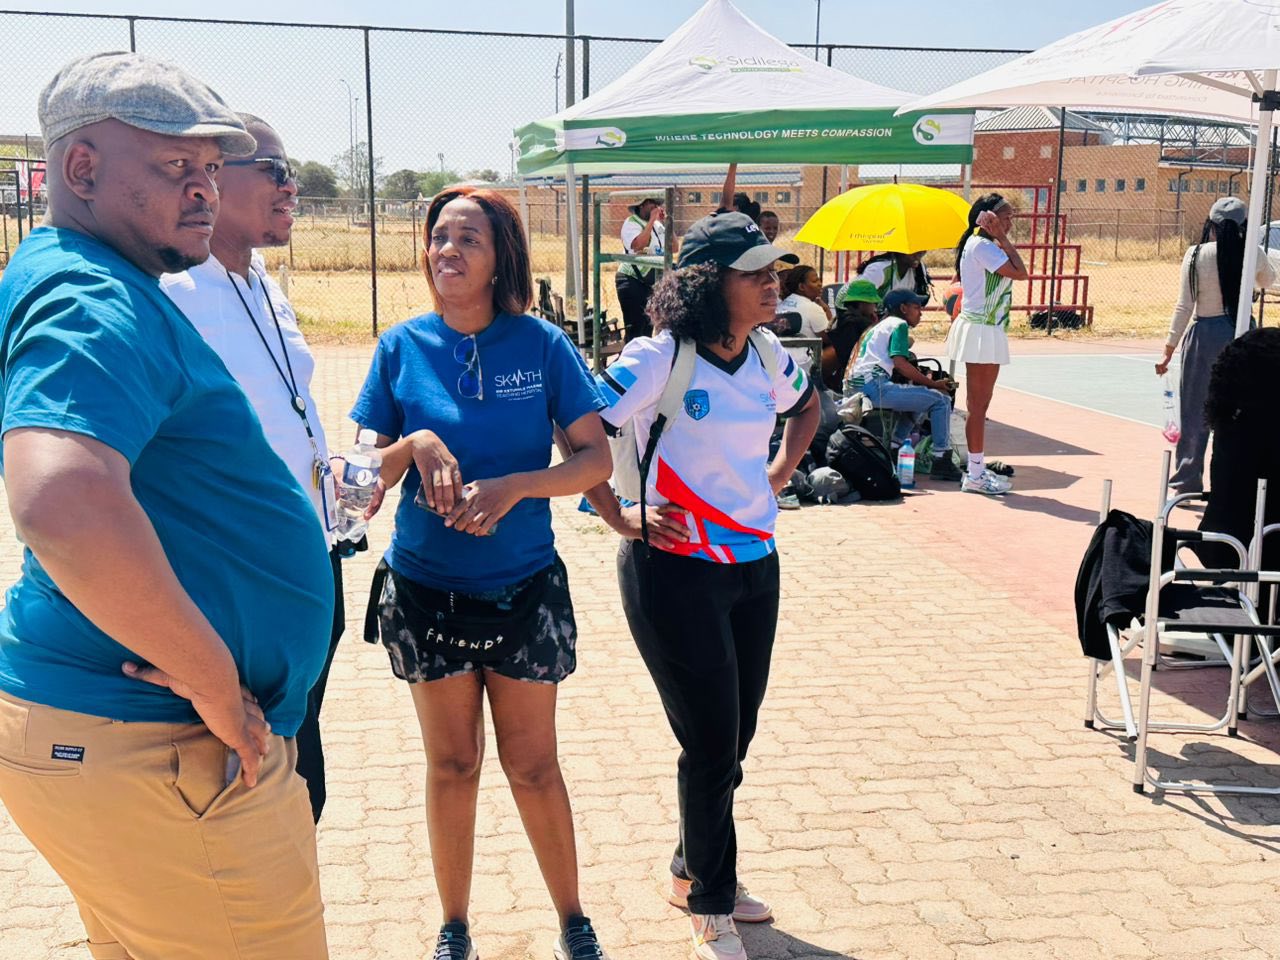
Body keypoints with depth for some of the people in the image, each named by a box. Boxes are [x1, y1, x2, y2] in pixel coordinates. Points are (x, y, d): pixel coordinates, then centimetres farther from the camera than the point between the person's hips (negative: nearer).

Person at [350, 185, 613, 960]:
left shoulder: (541, 344, -6)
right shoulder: (403, 346, -2)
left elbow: (596, 459, -7)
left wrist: (514, 486, -22)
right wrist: (415, 445, -19)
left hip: (525, 587, -1)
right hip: (426, 589, 1)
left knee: (532, 765, 9)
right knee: (451, 764, 13)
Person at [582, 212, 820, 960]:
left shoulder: (768, 356, 3)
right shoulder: (658, 359, -17)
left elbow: (807, 404, 24)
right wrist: (622, 519, -15)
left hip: (755, 565, 7)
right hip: (676, 570, -6)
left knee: (734, 737, 15)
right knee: (713, 744, 0)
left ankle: (696, 872, 38)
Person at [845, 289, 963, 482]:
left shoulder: (880, 326, 29)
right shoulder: (899, 324, 2)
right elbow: (899, 363, -11)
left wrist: (925, 381, 17)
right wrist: (933, 384, -5)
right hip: (874, 386, -10)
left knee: (917, 394, 29)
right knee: (941, 400, -7)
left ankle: (894, 447, 19)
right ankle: (941, 462, -9)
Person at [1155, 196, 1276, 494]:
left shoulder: (1196, 255, -7)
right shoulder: (1253, 254, -1)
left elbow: (1185, 306, -6)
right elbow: (1269, 280, 22)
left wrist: (1169, 349, 0)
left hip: (1205, 335, -2)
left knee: (1195, 413, 7)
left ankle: (1188, 483, 12)